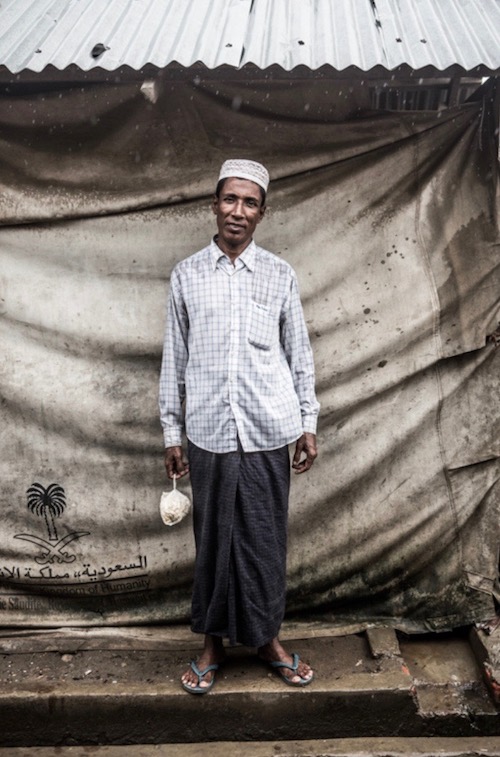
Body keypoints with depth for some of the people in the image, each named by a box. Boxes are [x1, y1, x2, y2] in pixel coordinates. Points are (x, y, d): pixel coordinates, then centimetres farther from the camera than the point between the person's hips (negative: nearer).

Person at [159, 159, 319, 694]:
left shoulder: (280, 275, 3)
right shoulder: (186, 275, 3)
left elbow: (299, 354, 6)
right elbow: (174, 358, 4)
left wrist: (308, 423, 4)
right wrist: (171, 432, 4)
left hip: (268, 431, 0)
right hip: (208, 432, 0)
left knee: (265, 538, 10)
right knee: (213, 537, 11)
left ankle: (266, 637, 31)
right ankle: (213, 640, 30)